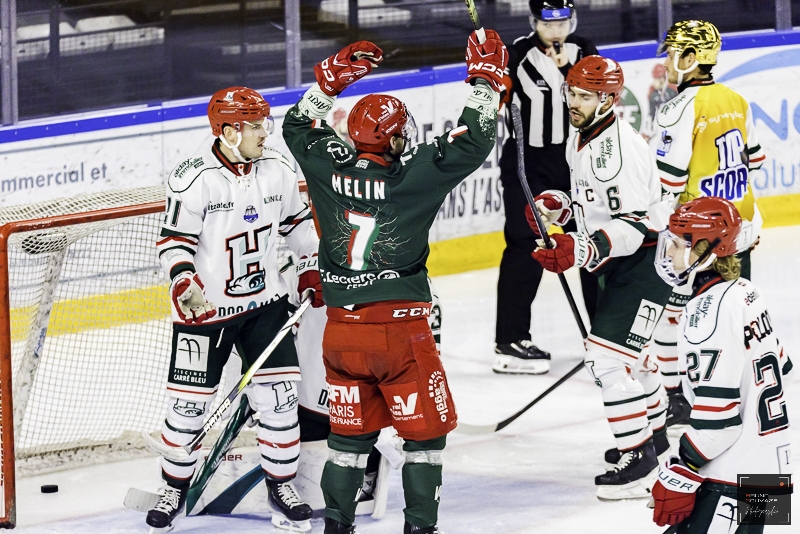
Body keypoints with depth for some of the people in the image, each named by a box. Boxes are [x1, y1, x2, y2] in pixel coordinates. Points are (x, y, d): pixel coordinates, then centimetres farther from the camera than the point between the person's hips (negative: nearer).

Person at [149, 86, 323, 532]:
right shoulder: (193, 180, -16)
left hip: (265, 301, 4)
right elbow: (174, 241, -14)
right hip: (206, 309, -4)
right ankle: (175, 489, 19)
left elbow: (298, 222, 17)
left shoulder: (277, 171, 0)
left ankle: (282, 485, 15)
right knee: (190, 401, 1)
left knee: (279, 393, -2)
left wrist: (314, 266, 14)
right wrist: (185, 284, -28)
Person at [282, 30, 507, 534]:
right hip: (402, 331, -5)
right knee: (426, 430, 9)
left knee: (351, 432, 17)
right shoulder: (412, 175, -14)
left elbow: (299, 126, 18)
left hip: (342, 331, 5)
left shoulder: (330, 168, -2)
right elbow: (474, 142, -11)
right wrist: (486, 77, -3)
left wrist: (332, 77, 19)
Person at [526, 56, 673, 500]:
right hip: (619, 263, 11)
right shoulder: (581, 138, 6)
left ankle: (638, 464, -9)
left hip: (647, 261, -11)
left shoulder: (619, 149, -26)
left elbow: (633, 225, -30)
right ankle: (655, 435, 43)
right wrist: (556, 205, 5)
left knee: (609, 359, -15)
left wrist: (582, 251, -40)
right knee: (626, 352, 24)